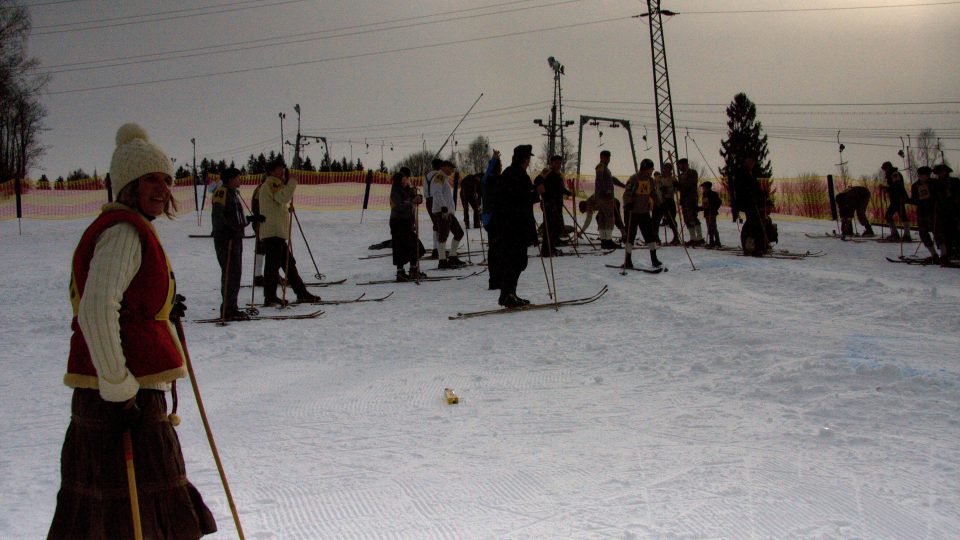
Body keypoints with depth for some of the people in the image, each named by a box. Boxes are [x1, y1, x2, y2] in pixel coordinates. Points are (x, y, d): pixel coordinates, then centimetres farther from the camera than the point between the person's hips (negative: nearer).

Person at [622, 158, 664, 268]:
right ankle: (628, 260, 3)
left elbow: (653, 193, 21)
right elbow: (627, 193, -18)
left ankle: (654, 258, 11)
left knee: (651, 233, 4)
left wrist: (659, 203, 14)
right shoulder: (634, 179, -13)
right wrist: (628, 203, -32)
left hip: (644, 212, 7)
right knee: (630, 235, -3)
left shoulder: (650, 180, 10)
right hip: (632, 212, -7)